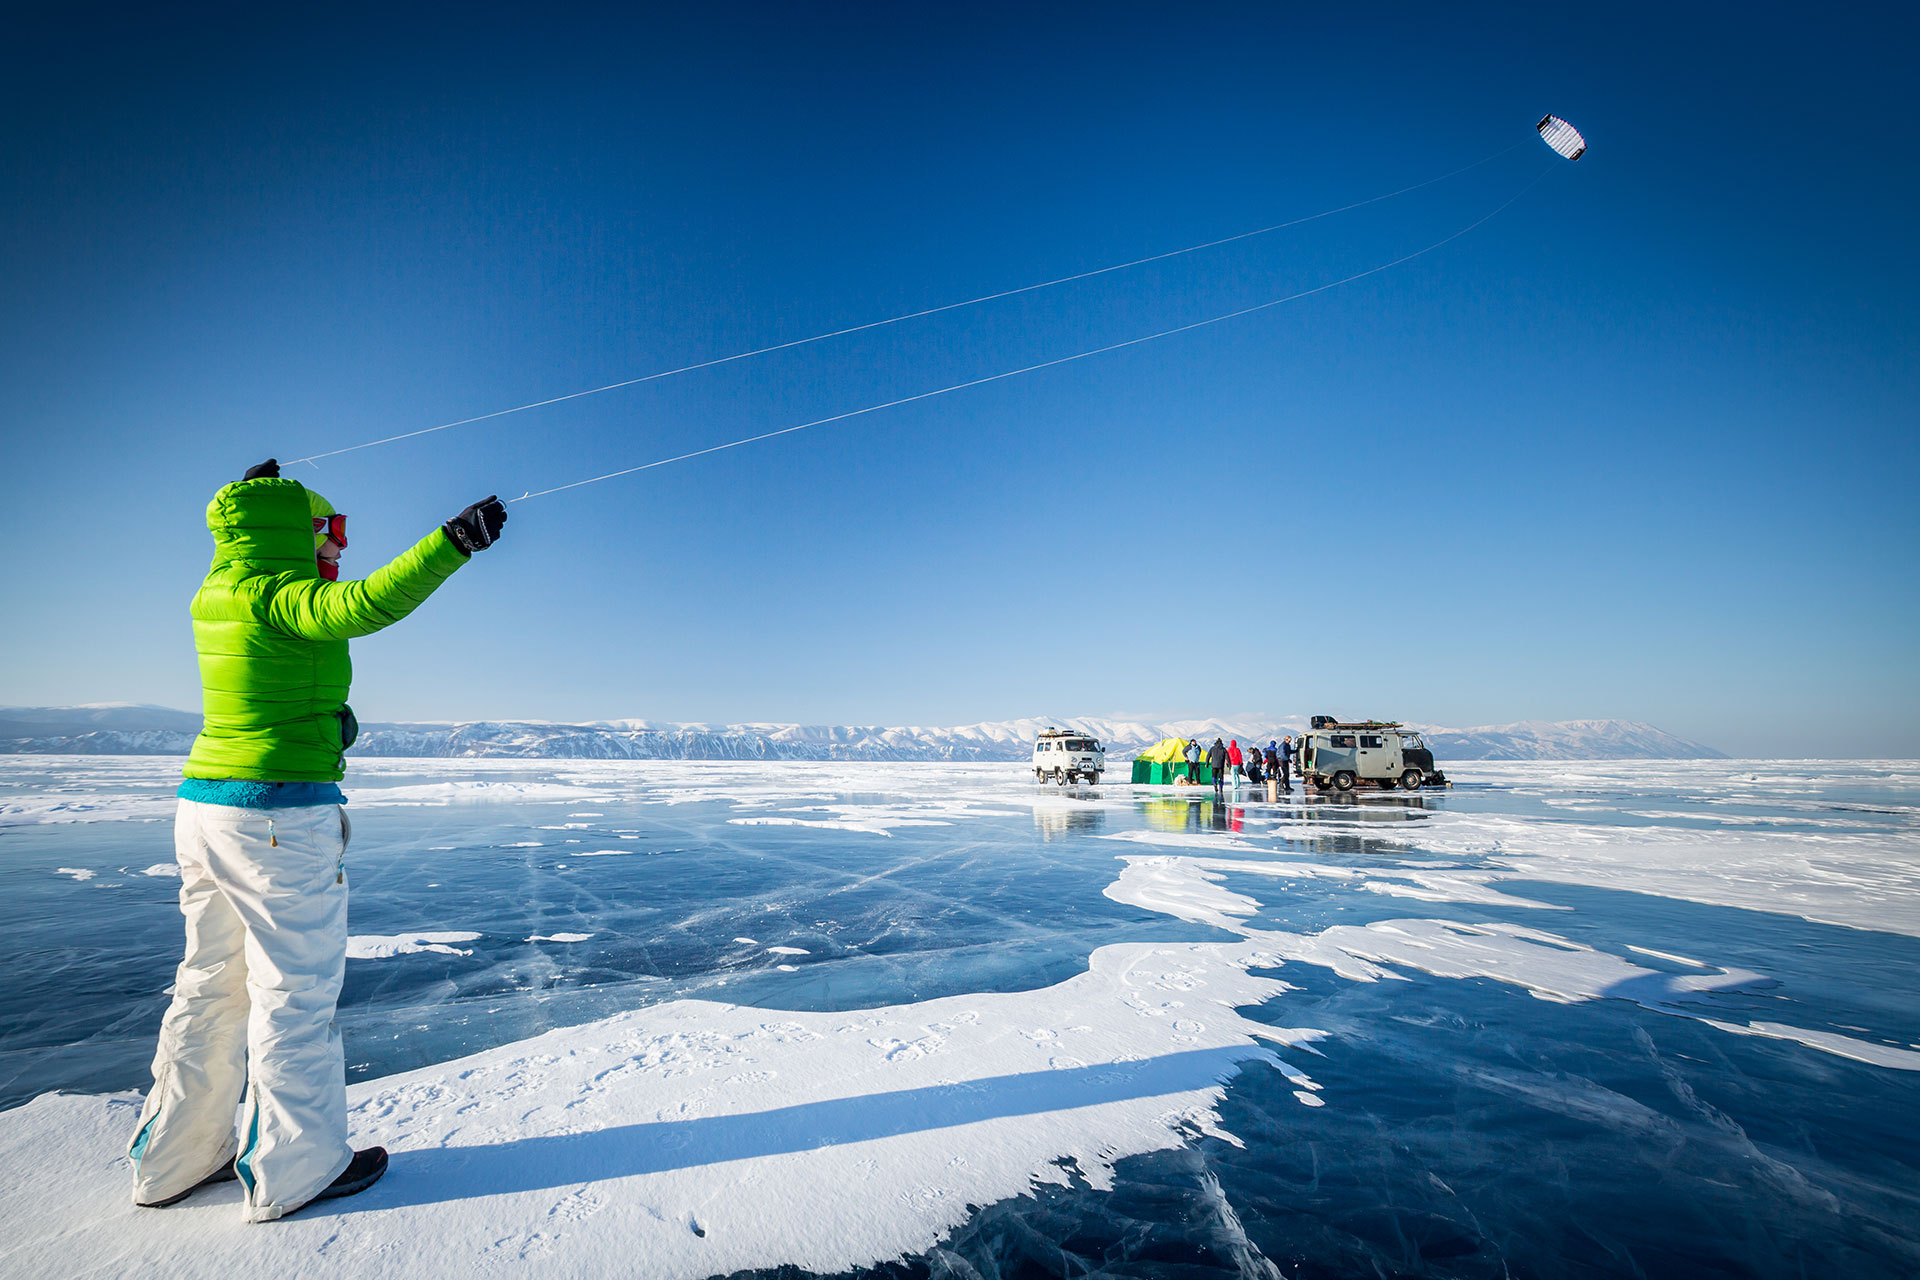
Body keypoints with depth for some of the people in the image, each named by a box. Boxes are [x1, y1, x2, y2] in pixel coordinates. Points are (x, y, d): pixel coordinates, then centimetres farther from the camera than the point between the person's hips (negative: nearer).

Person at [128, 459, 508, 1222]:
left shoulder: (214, 596, 8)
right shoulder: (277, 599, -17)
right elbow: (366, 604, -36)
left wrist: (253, 499, 40)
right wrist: (455, 541, -37)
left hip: (203, 806, 9)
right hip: (283, 820, -9)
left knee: (211, 987, 20)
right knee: (294, 994, 3)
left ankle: (173, 1161, 33)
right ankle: (292, 1171, 16)